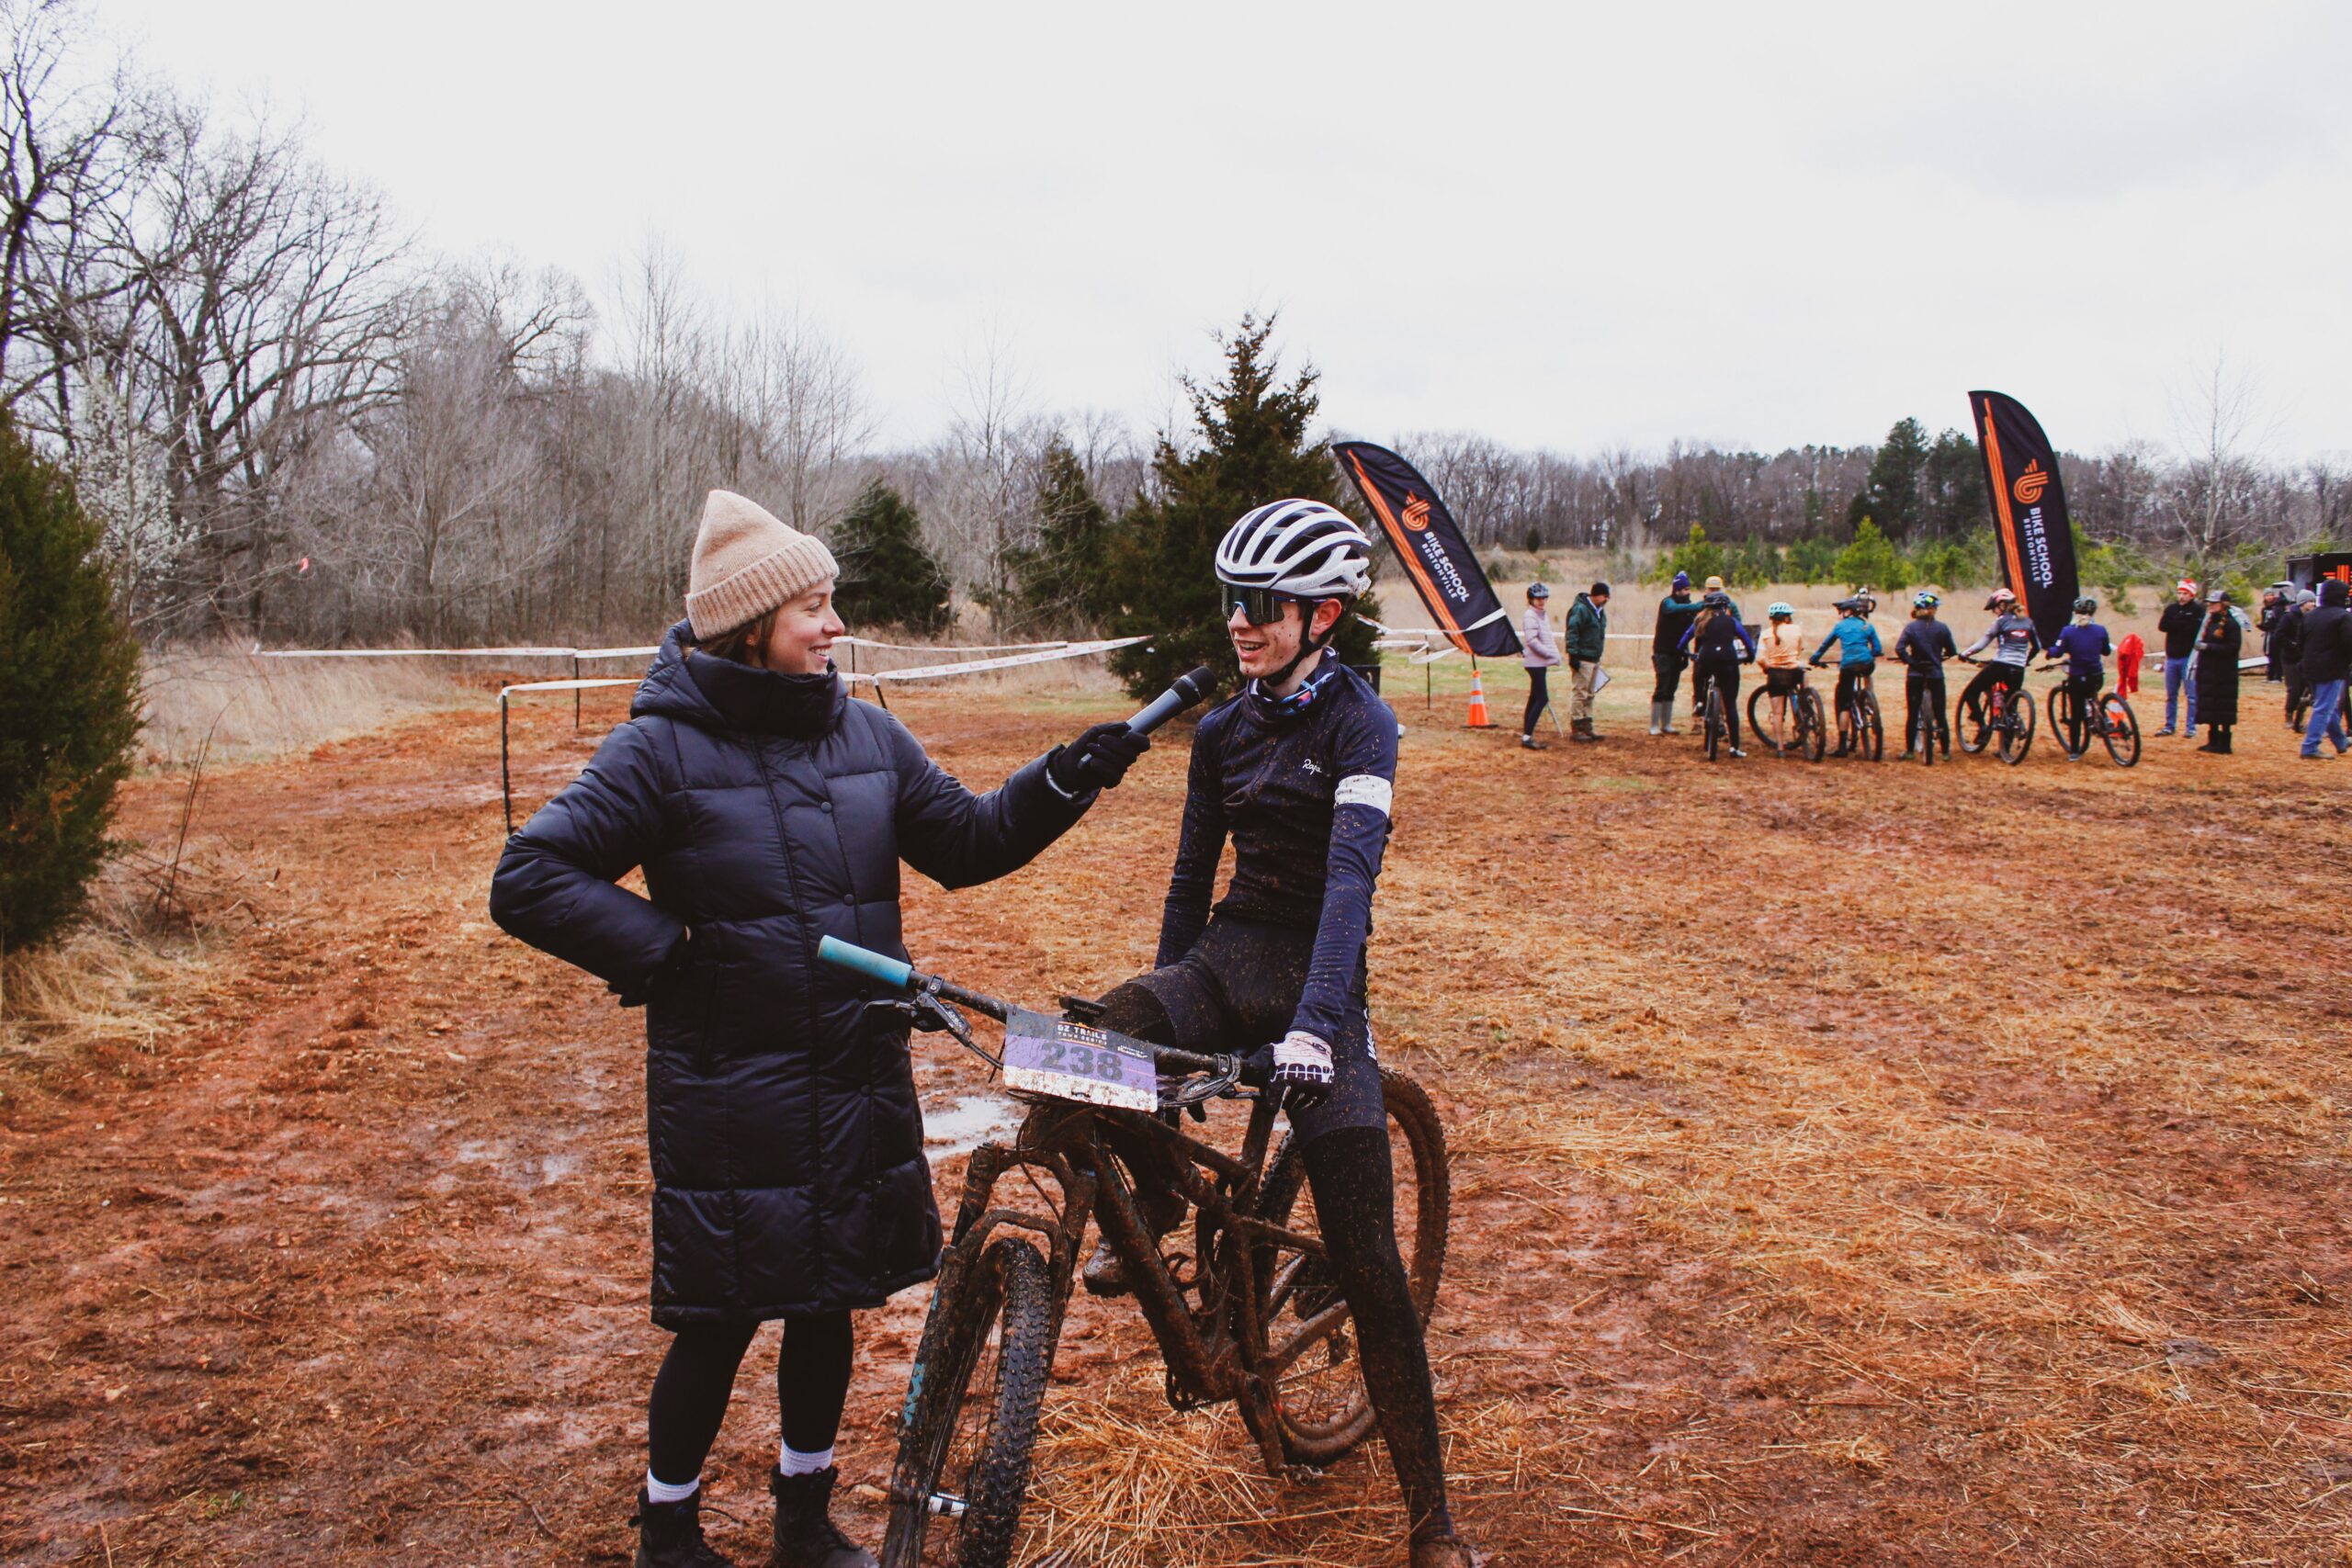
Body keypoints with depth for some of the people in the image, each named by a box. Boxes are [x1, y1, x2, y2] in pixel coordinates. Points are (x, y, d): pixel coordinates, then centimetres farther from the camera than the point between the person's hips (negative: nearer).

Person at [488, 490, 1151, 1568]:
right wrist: (664, 952, -16)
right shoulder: (664, 749, -11)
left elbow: (965, 843, 9)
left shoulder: (866, 736, 4)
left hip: (858, 1085, 5)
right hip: (730, 1098, -5)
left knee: (829, 1306, 16)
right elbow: (530, 880, -11)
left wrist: (1063, 784, -5)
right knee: (721, 1321, 6)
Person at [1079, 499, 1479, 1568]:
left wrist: (1313, 1022, -36)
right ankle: (1157, 1198, 3)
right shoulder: (1221, 731, 9)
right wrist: (1165, 1004, 21)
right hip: (1230, 956, 4)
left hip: (1315, 977, -4)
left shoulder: (1358, 721, -10)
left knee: (1366, 1259, -6)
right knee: (1098, 1042, -30)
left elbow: (1350, 876, -24)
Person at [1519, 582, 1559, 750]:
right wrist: (1551, 654, -19)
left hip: (1541, 662, 10)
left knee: (1535, 698, 11)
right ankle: (1526, 736, -14)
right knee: (1542, 699, -14)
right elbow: (1532, 641, -20)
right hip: (1535, 662, -10)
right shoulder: (1530, 616, -12)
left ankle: (1526, 735, 14)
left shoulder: (1543, 615, 17)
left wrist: (1554, 653, 8)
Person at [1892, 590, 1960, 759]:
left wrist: (1910, 661, -3)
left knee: (1912, 714, 7)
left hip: (1915, 675, 0)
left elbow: (1899, 648, -17)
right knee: (1940, 714, 8)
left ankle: (1910, 751, 7)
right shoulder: (1942, 628, -5)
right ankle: (1946, 751, 10)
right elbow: (1952, 651, 1)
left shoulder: (1911, 627, -5)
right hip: (1936, 675, 0)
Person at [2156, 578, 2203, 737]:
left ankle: (2192, 728, 2)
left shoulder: (2197, 611, -2)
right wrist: (2183, 625, -12)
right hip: (2171, 657, 5)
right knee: (2170, 695, 11)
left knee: (2192, 696, -2)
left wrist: (2175, 624, -10)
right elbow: (2162, 626, -3)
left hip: (2189, 657, -5)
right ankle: (2169, 726, 19)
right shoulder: (2171, 609, 10)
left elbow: (2195, 629, -16)